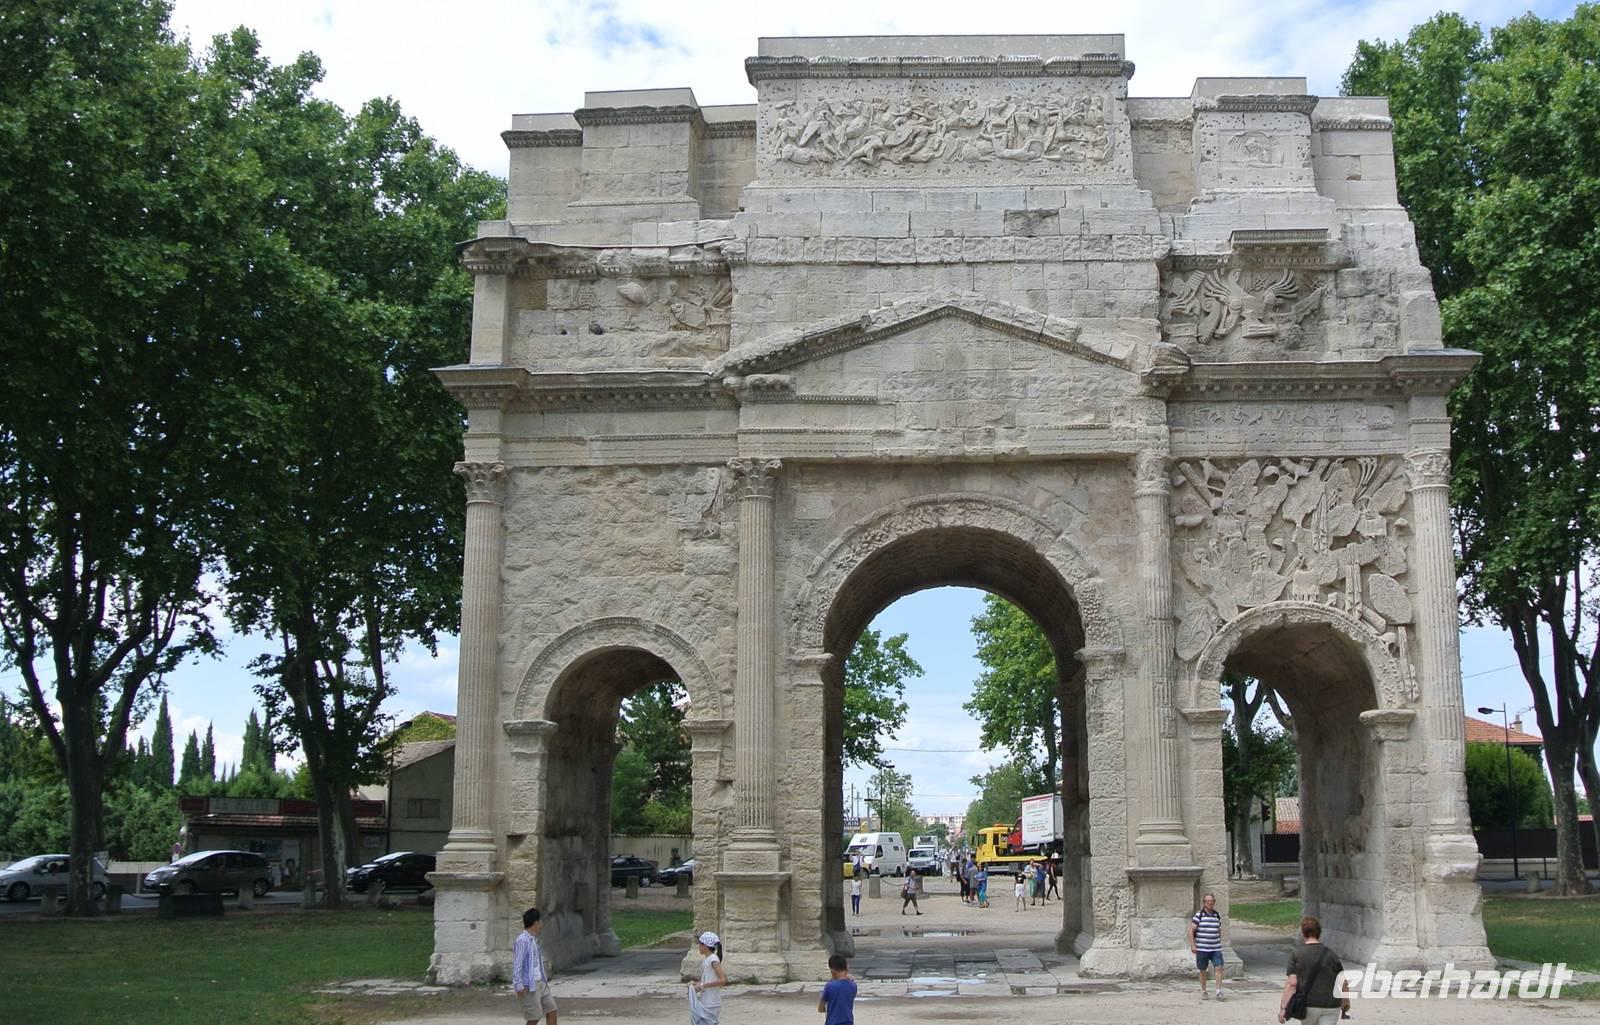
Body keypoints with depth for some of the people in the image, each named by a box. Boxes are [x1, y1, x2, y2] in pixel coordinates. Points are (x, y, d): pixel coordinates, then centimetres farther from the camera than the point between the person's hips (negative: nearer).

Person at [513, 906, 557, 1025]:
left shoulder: (533, 940, 13)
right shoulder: (522, 940, -16)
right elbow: (517, 965, -19)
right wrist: (519, 986, -22)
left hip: (540, 984, 9)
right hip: (529, 986, -9)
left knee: (552, 1010, 9)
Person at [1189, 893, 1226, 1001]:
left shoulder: (1217, 915, 9)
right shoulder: (1198, 915, -5)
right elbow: (1191, 931, -6)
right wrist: (1192, 945, -12)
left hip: (1216, 948, 3)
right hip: (1202, 948, -3)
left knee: (1219, 968, -9)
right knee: (1203, 970, 6)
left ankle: (1219, 992, -5)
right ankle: (1203, 992, 19)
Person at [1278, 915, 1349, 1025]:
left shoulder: (1296, 954, -4)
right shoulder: (1330, 955, 3)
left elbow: (1291, 983, -13)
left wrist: (1283, 1008, -14)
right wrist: (1346, 1001, 27)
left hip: (1309, 1004, 0)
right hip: (1331, 1006, 0)